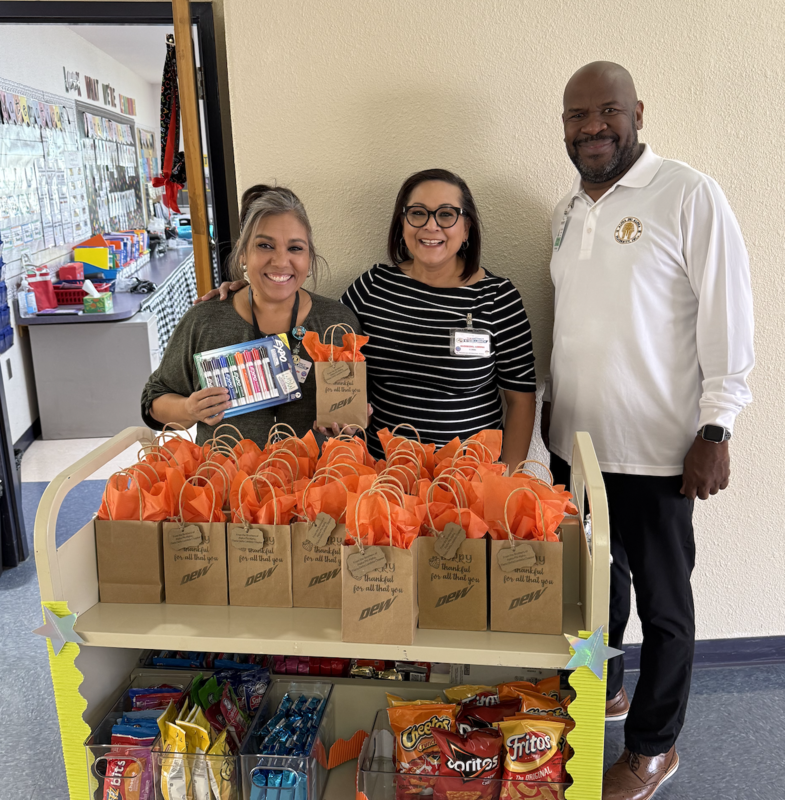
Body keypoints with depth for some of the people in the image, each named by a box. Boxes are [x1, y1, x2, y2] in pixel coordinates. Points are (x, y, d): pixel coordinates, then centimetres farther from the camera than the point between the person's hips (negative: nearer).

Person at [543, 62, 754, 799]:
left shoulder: (689, 197, -11)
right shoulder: (566, 211, 10)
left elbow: (727, 317, -12)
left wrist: (715, 431, -15)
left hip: (653, 451, -6)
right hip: (574, 440, 6)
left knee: (661, 600, 9)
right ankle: (603, 691, 43)